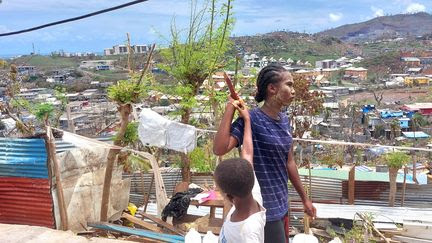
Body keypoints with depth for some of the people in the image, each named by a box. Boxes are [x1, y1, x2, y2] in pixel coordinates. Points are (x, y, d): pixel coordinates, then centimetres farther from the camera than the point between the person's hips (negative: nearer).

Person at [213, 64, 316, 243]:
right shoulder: (251, 119, -19)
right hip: (263, 208, -8)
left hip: (281, 204, 8)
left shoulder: (284, 121, 4)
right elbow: (219, 149, -33)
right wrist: (230, 108, -27)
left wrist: (304, 198, 18)